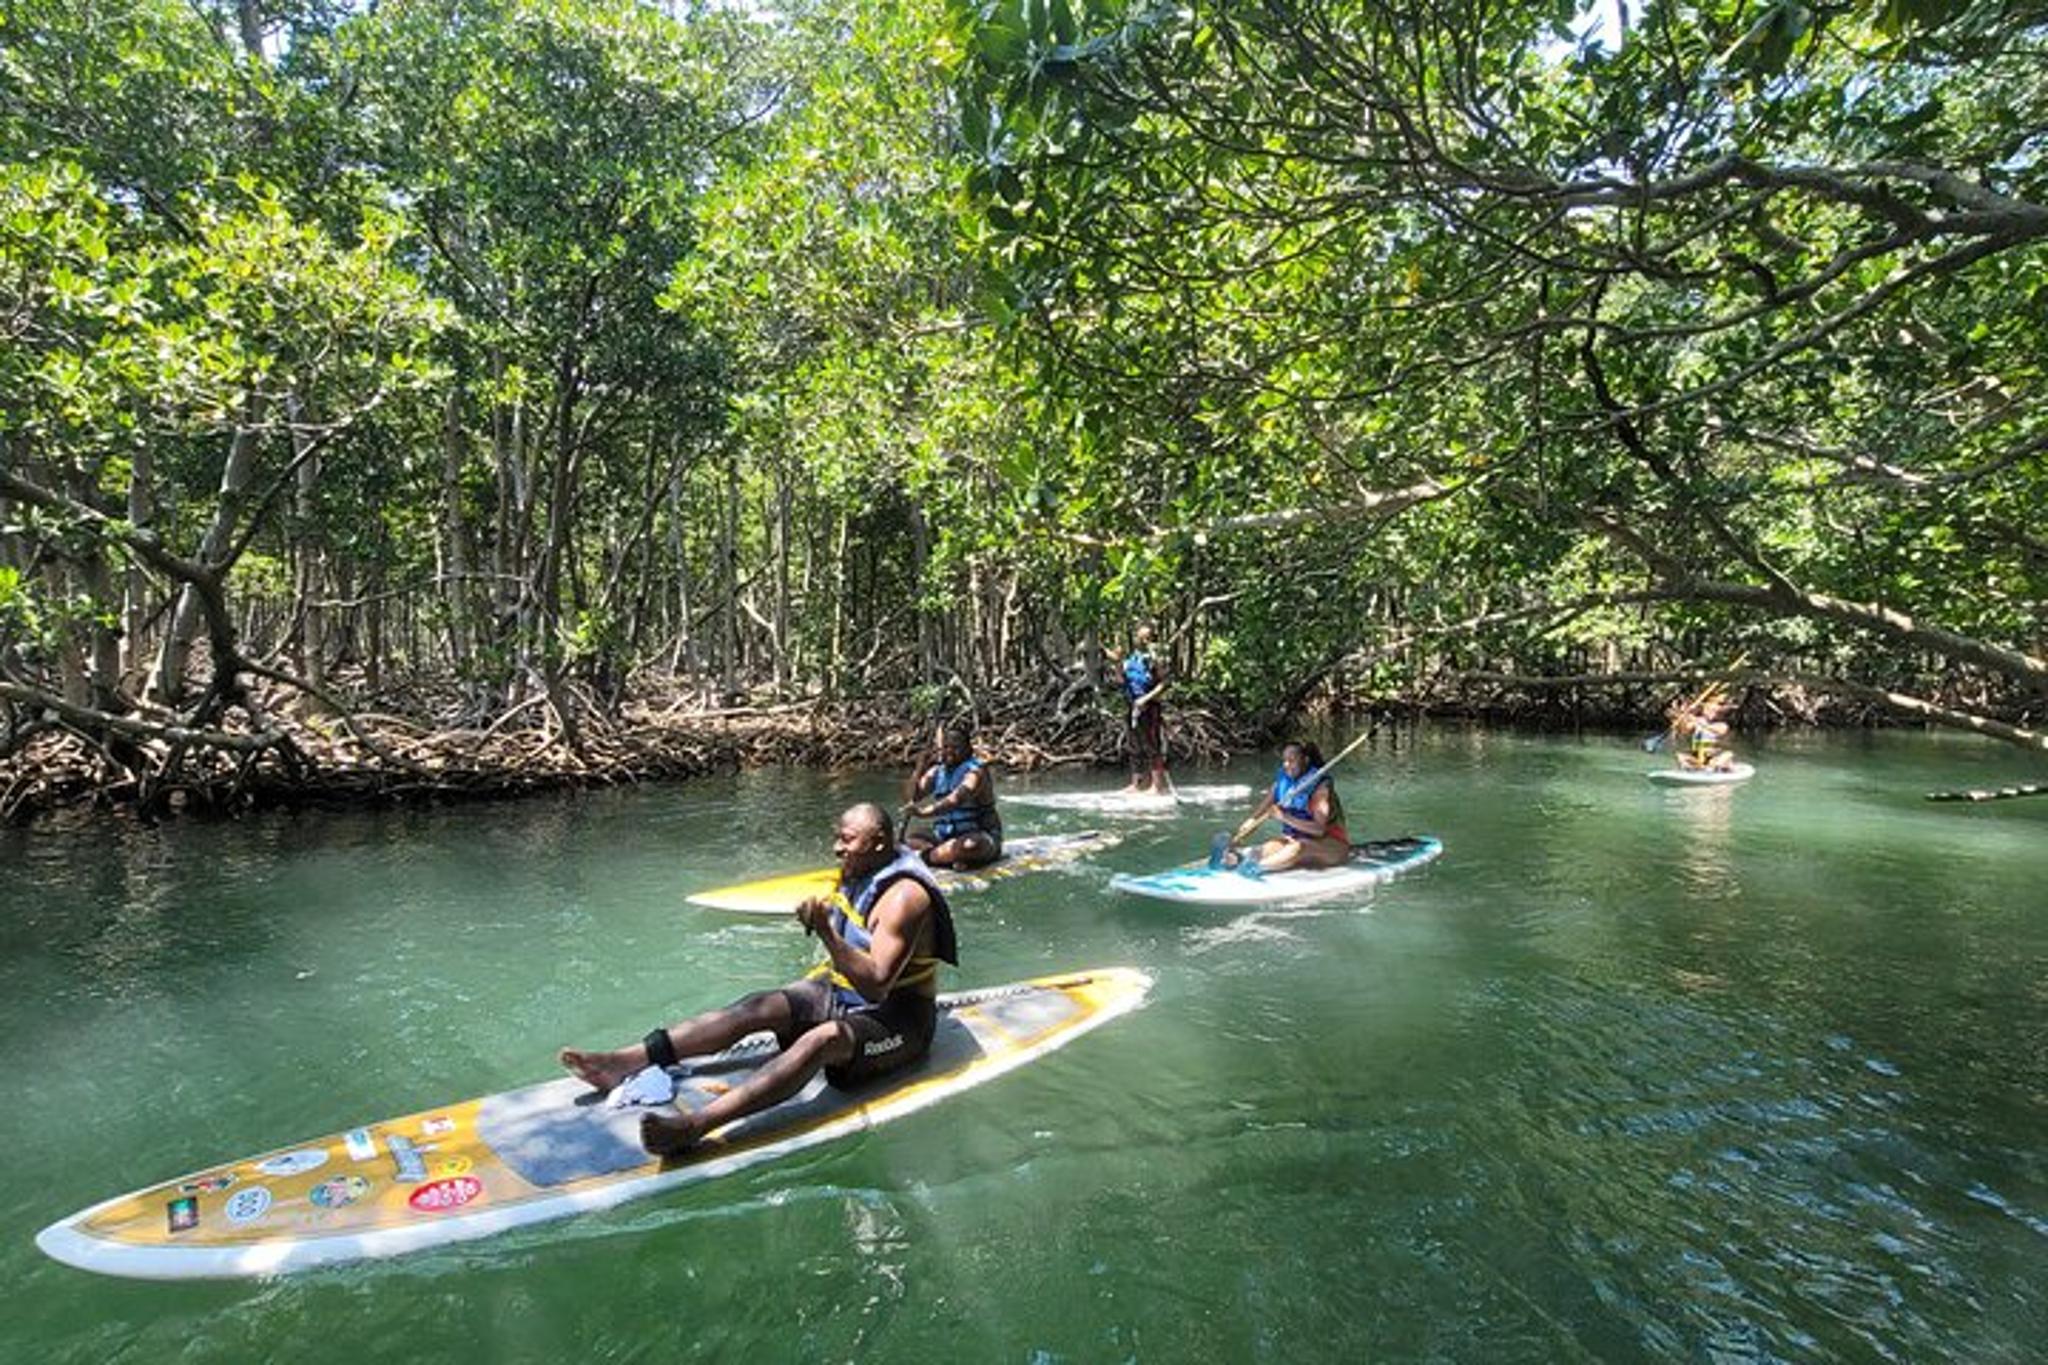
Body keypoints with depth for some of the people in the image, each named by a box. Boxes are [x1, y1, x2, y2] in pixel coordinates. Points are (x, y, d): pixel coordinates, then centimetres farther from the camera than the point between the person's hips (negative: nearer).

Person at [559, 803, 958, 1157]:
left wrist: (826, 933, -39)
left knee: (823, 1039, -36)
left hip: (896, 1020, -9)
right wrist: (823, 977, 11)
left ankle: (693, 1127, -52)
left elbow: (877, 986, -31)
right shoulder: (856, 874, 6)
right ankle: (626, 1061, -21)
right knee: (756, 1007, -11)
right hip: (843, 993, 9)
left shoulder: (903, 896, -23)